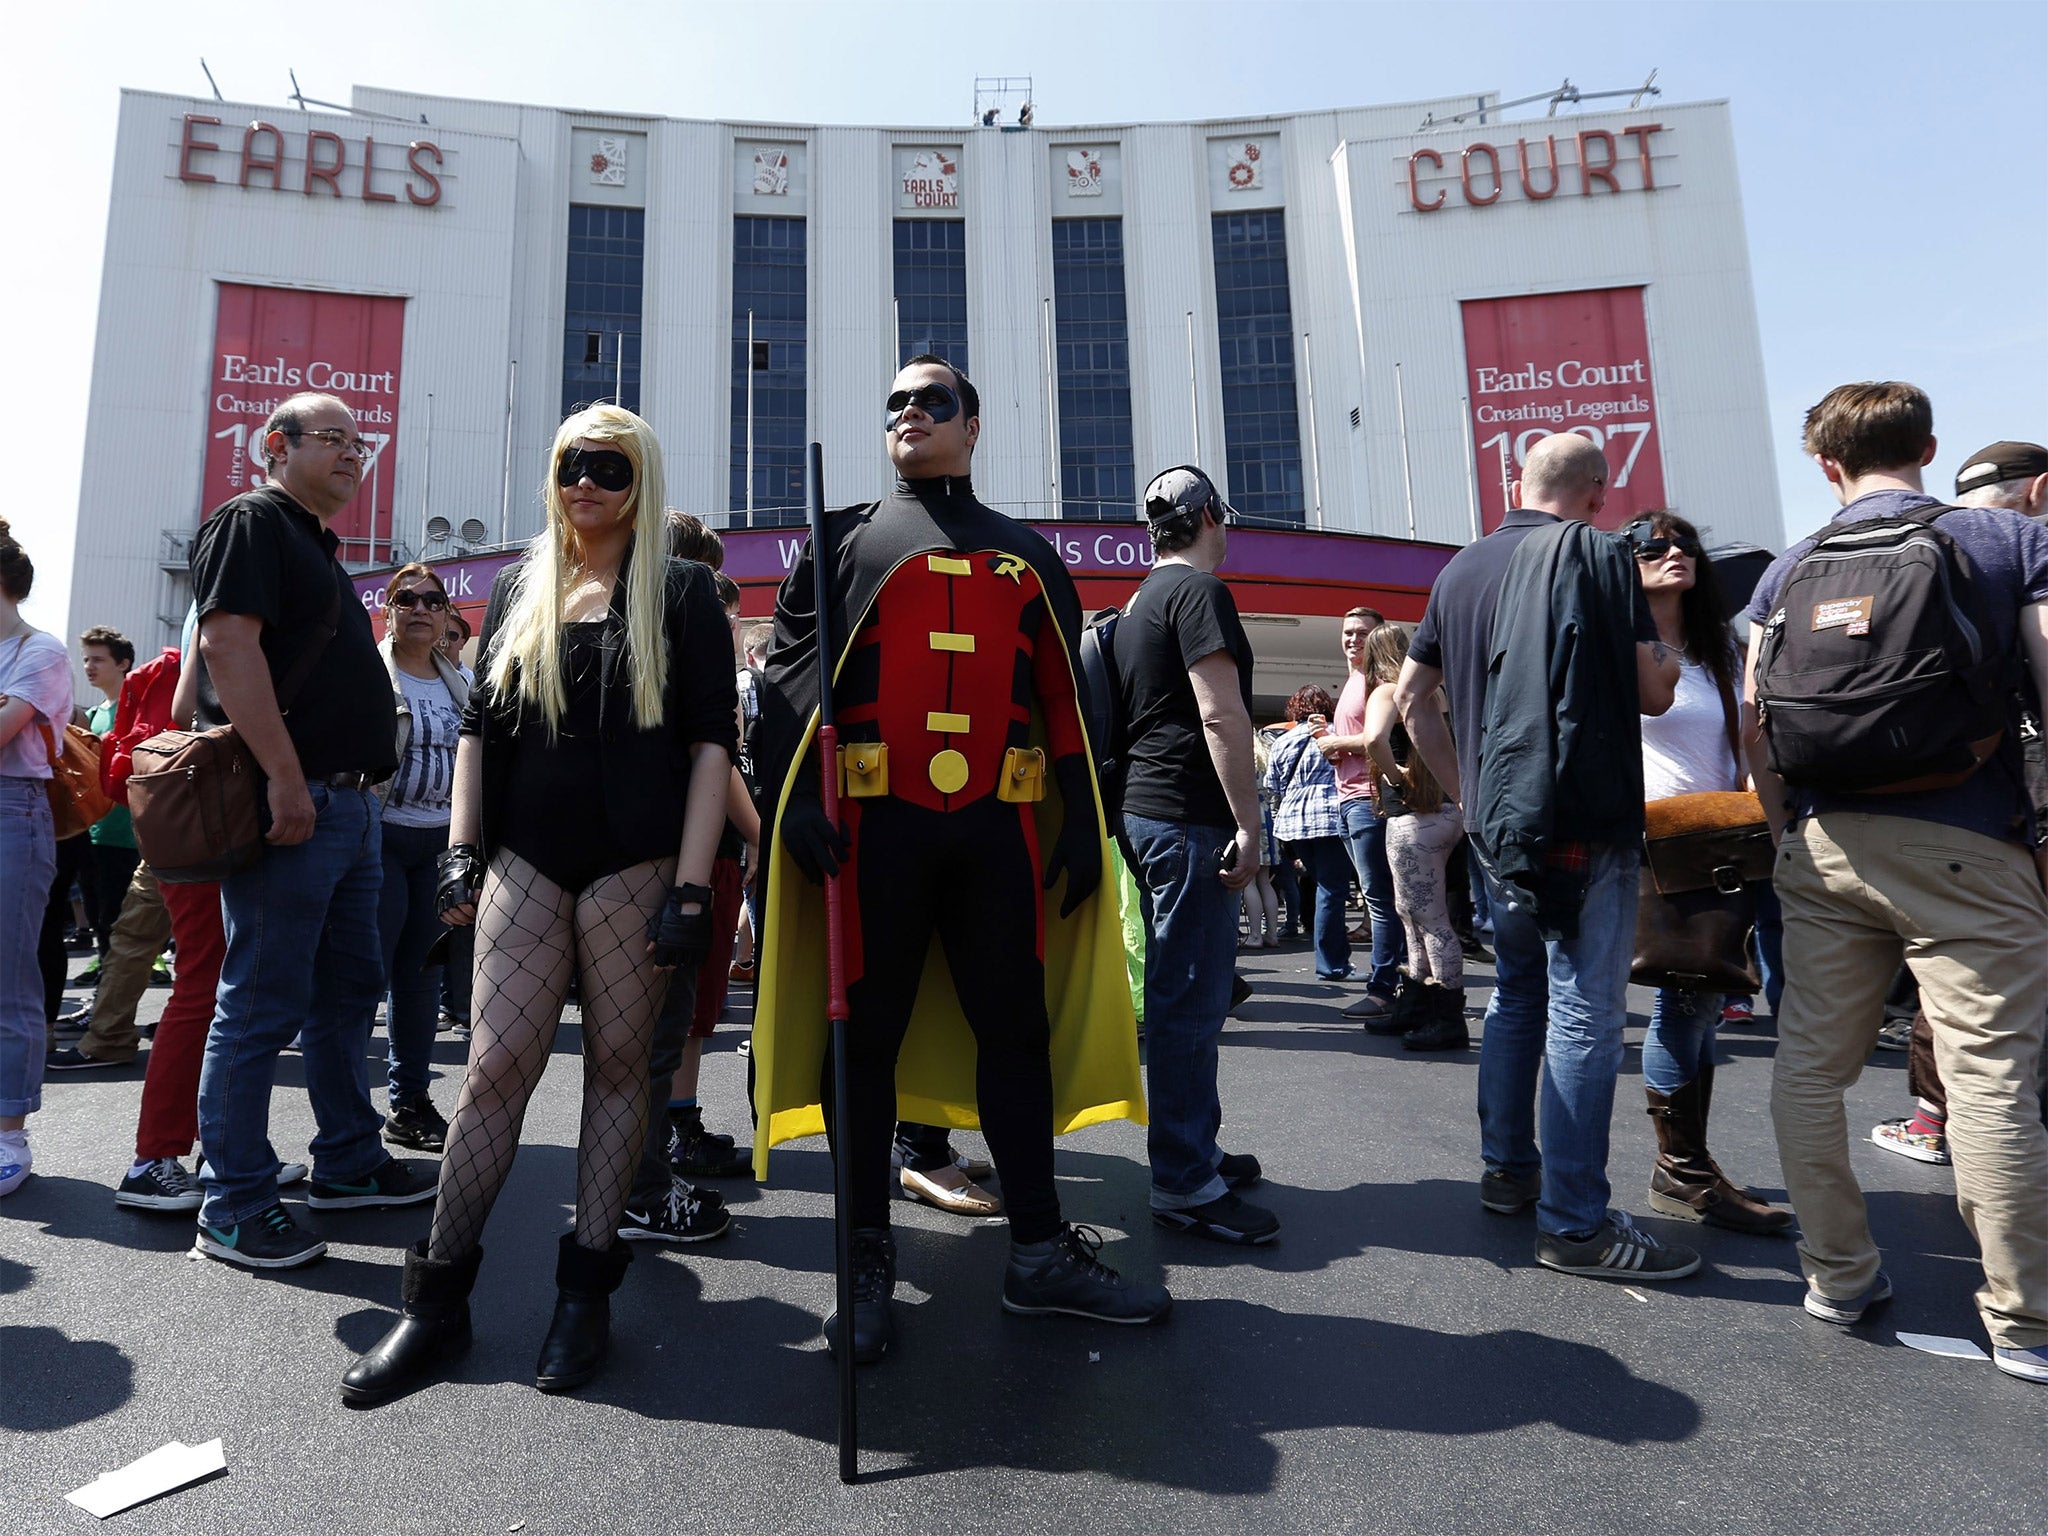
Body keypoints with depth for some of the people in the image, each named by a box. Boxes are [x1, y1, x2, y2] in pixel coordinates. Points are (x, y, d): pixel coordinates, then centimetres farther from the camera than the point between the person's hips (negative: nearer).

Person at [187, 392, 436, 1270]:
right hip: (289, 803, -10)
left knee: (350, 991, 15)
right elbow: (228, 646, -19)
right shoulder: (250, 522, -5)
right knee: (262, 1007, -3)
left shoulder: (316, 547, 24)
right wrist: (285, 780, -24)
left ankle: (348, 1164, 26)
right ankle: (235, 1209, 7)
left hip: (349, 804, 10)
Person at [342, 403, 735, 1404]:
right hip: (525, 854, 3)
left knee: (617, 1063, 5)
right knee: (497, 1064, -1)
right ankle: (438, 1297, 11)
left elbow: (710, 741, -4)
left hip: (635, 860, -2)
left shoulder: (679, 590, 3)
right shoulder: (521, 585, 14)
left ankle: (586, 1289, 17)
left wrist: (691, 886, -11)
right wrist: (462, 848, 4)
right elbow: (478, 723, 15)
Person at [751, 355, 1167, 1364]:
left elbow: (1064, 697, 14)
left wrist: (1083, 819, 6)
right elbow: (788, 674, 2)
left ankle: (1041, 1253, 20)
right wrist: (794, 798, -11)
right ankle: (868, 1259, 19)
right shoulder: (845, 540, 11)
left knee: (1019, 1027, 7)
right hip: (875, 823, -2)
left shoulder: (1028, 559, 17)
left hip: (999, 827, 2)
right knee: (868, 1030, 4)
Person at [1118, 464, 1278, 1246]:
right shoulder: (1199, 590, -10)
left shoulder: (1142, 599, 20)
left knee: (1183, 993, 16)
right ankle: (1185, 1184, 1)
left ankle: (1194, 1149, 27)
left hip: (1147, 809, 10)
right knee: (1191, 999, -6)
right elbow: (1221, 714, -18)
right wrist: (1247, 821, -17)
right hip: (1189, 817, -10)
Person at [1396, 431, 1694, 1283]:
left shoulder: (1461, 569, 11)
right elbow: (1653, 693, -4)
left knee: (1516, 990, 17)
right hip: (1586, 819, -7)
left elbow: (1411, 695, 14)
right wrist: (1666, 662, 17)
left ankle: (1507, 1171, 26)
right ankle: (1575, 1221, 3)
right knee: (1583, 1011, -3)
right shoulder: (1598, 554, -6)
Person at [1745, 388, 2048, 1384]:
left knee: (1810, 1067, 10)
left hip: (1826, 847, 3)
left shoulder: (1790, 568, 8)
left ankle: (1838, 1276, 20)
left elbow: (1755, 719, 6)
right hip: (1964, 851, -2)